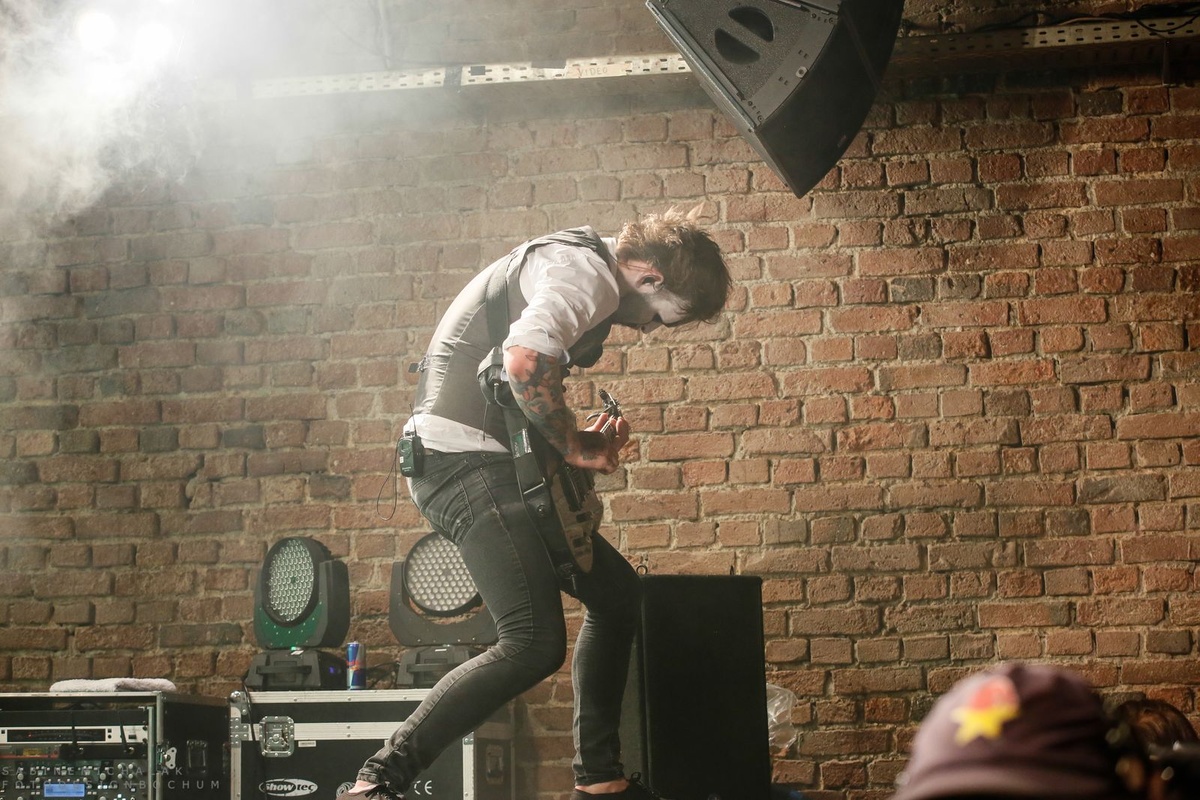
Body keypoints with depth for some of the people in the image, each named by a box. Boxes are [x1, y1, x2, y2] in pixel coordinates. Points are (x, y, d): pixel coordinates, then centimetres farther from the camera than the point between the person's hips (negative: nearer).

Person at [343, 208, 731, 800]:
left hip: (495, 459, 11)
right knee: (534, 643, -21)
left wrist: (580, 438, 12)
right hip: (463, 458, -11)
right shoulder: (588, 274, -12)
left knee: (617, 592, 18)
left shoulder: (579, 274, 23)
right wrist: (572, 446, -16)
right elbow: (524, 362, -31)